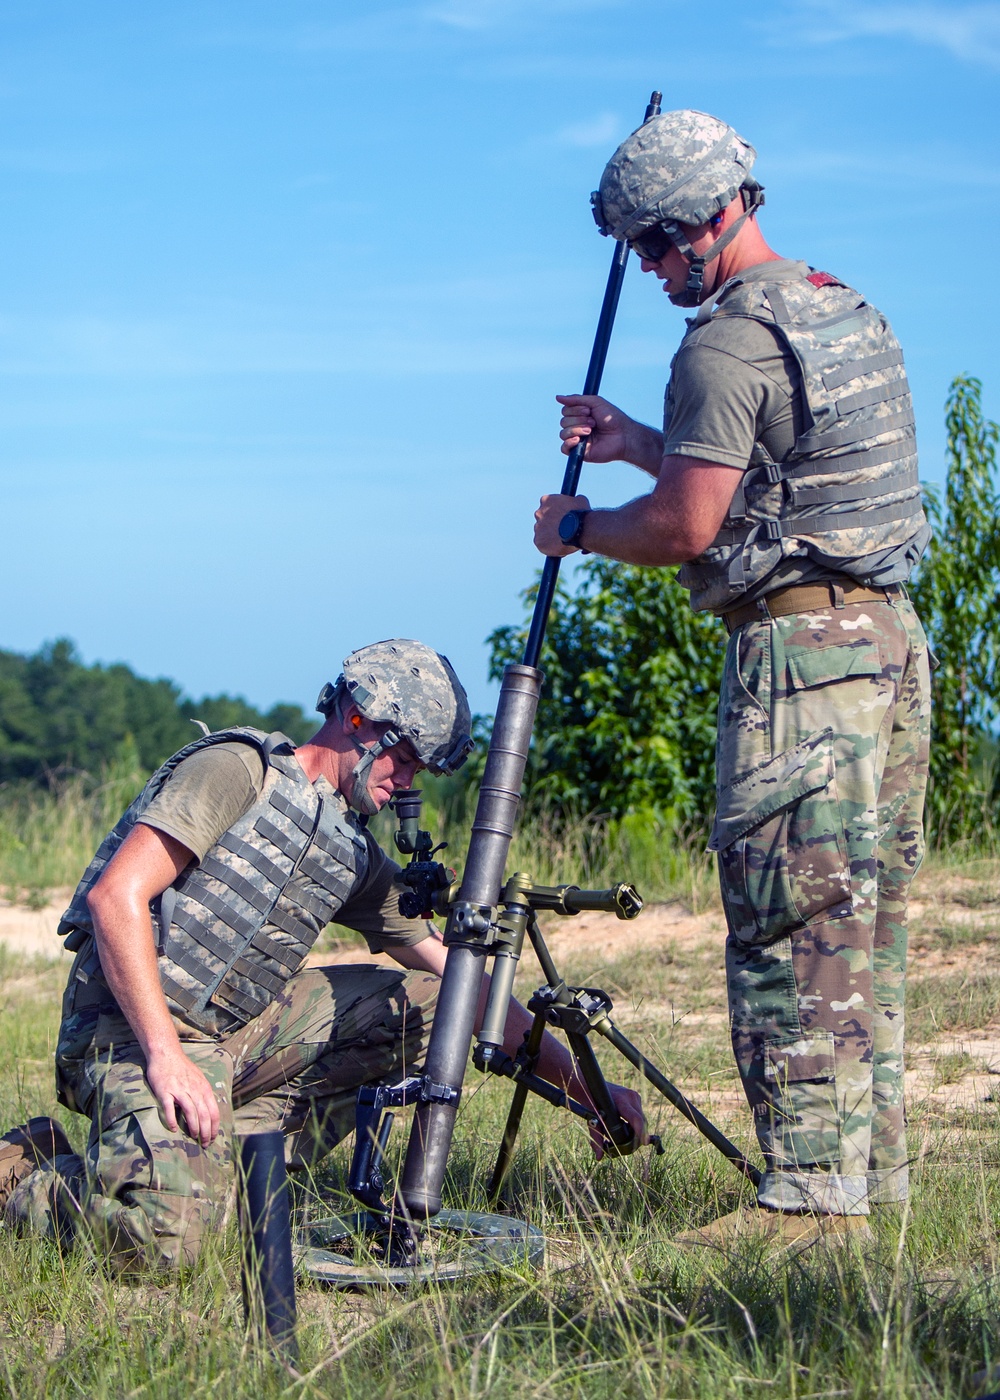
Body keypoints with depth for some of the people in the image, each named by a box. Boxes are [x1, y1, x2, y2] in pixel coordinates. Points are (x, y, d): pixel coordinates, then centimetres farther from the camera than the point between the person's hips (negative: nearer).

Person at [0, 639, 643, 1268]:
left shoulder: (358, 856, 14)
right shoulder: (239, 769, -8)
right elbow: (115, 896, -17)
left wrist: (587, 1088, 11)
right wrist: (167, 1059, -25)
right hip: (137, 1029, -8)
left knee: (427, 1002, -1)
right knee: (167, 1236, -31)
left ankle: (231, 1155, -6)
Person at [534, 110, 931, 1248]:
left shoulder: (728, 341, -14)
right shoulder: (852, 313, 17)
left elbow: (687, 525, -16)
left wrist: (576, 528, 1)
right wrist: (641, 445, 24)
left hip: (801, 648, -10)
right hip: (891, 639, 10)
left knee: (793, 932, -7)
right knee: (867, 926, 12)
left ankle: (812, 1191, -6)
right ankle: (874, 1171, 17)